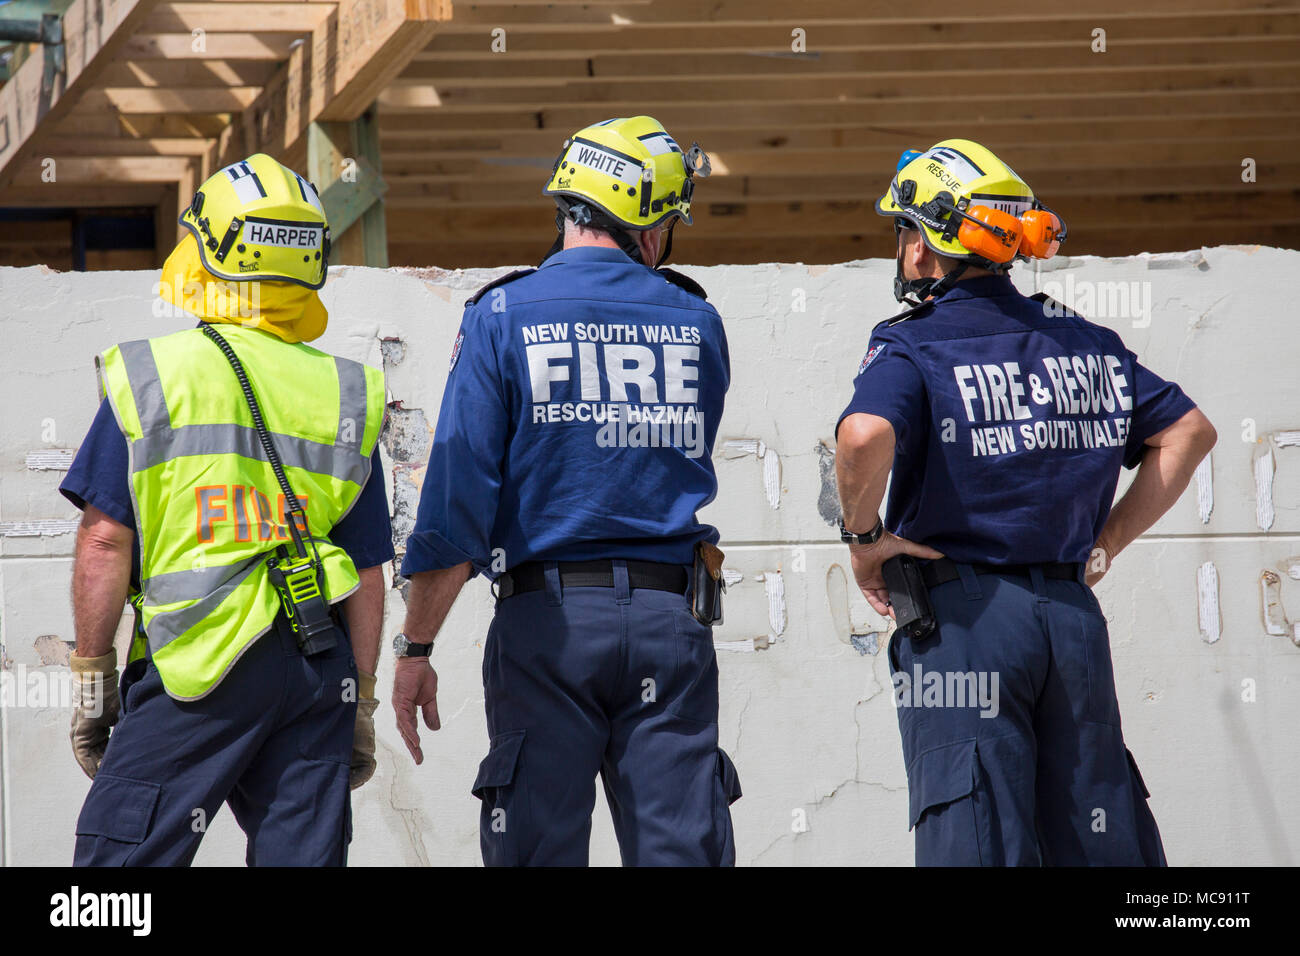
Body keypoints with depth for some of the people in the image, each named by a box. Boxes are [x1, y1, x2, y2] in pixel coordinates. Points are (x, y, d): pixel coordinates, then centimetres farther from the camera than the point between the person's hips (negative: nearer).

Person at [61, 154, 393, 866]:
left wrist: (91, 675, 4)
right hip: (321, 669, 4)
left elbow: (106, 539, -4)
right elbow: (368, 572, 10)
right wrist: (360, 701, 18)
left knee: (121, 855, -1)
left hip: (199, 664, -4)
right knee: (302, 855, 6)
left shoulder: (151, 374, -1)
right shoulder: (347, 394, 9)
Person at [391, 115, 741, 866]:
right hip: (670, 617, 2)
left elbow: (457, 495, -7)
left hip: (548, 619, -2)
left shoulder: (504, 317, -2)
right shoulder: (696, 323, 6)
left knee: (540, 848, 0)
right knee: (680, 848, 3)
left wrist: (416, 649, -4)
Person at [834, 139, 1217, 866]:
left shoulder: (913, 347, -7)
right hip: (1075, 614, 5)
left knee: (975, 846, -5)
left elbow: (866, 435, -28)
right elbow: (1190, 431, 15)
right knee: (1100, 840, 10)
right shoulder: (1079, 339, 11)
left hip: (962, 618, -5)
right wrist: (1106, 541, 15)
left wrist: (864, 534, -10)